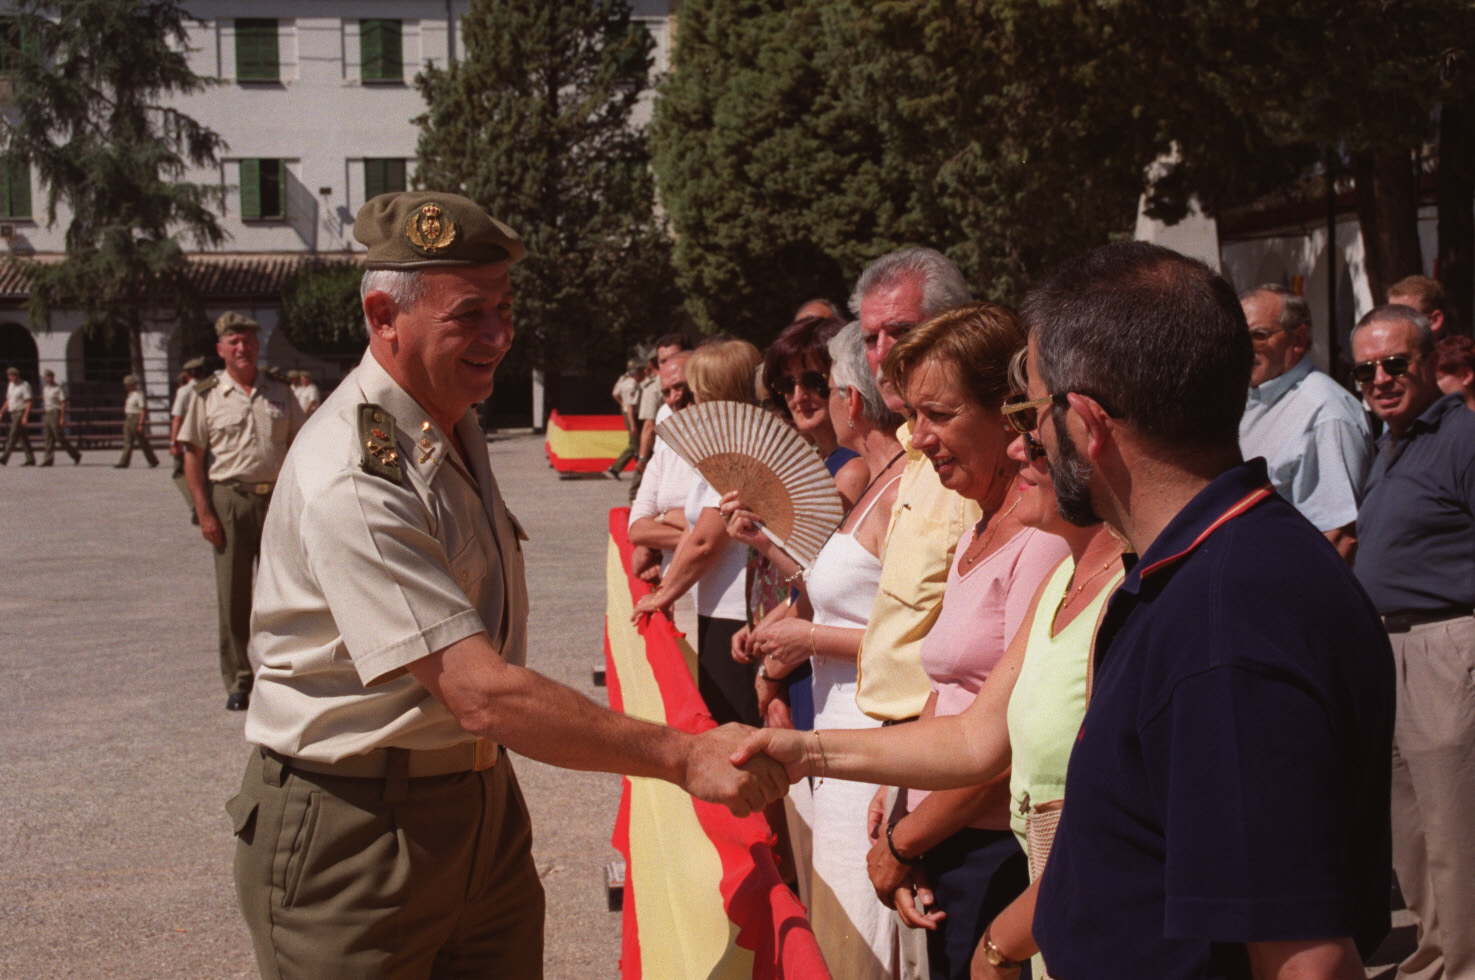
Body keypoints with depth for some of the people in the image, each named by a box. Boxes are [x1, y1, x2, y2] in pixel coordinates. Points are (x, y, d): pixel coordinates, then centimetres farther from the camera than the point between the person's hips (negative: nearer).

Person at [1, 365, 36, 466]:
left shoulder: (25, 385, -9)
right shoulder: (10, 385, 14)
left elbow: (29, 402, -15)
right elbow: (8, 401, 22)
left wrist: (25, 417, -22)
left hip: (21, 413, -8)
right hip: (14, 414, 8)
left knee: (13, 436, -11)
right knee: (23, 438, 7)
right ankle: (30, 459, 8)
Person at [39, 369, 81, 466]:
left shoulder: (58, 389, -9)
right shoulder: (45, 389, 15)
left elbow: (63, 404, -13)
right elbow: (45, 403, 19)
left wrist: (62, 418, -19)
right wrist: (43, 419, 16)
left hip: (56, 414, -8)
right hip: (47, 415, 8)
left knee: (60, 438, -7)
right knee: (49, 439, 2)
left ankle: (75, 455, 5)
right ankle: (48, 460, -1)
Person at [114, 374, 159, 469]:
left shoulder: (139, 395, -14)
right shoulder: (130, 395, 15)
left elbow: (143, 410, -19)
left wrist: (141, 424, -24)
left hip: (137, 421, -9)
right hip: (128, 421, 9)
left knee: (143, 443, -2)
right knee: (128, 442, 2)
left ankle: (153, 461, 9)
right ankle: (123, 463, -2)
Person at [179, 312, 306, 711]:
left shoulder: (280, 393, 10)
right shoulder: (207, 396, 3)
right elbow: (193, 456, 1)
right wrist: (204, 512, -7)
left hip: (277, 498, 2)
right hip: (229, 499, -2)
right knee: (232, 595, 2)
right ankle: (238, 682, 9)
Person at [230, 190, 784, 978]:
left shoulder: (453, 426, 7)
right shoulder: (353, 483, -25)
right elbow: (483, 695, -30)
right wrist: (682, 757, -28)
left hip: (481, 807, 8)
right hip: (354, 831, -8)